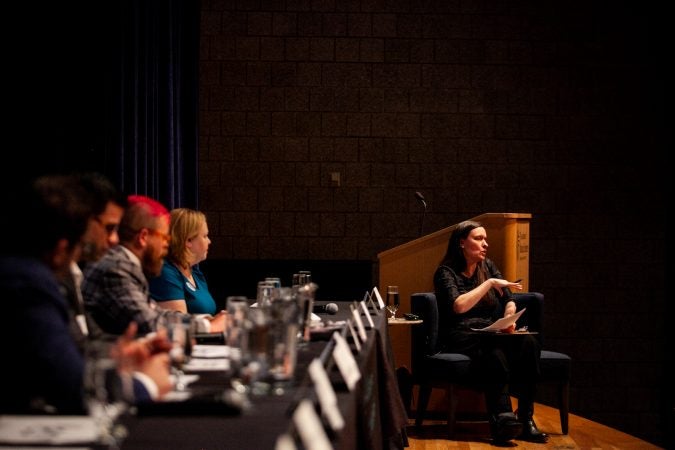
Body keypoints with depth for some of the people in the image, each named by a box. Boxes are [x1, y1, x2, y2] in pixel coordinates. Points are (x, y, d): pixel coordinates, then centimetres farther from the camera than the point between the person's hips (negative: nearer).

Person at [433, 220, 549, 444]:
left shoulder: (488, 266, 18)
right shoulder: (446, 273, 0)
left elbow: (509, 301, 13)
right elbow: (459, 306, -18)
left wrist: (509, 318, -9)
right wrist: (490, 283, -13)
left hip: (492, 334, 5)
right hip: (463, 338, -5)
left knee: (528, 343, -29)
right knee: (495, 353, -40)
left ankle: (525, 419, -32)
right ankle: (503, 417, -51)